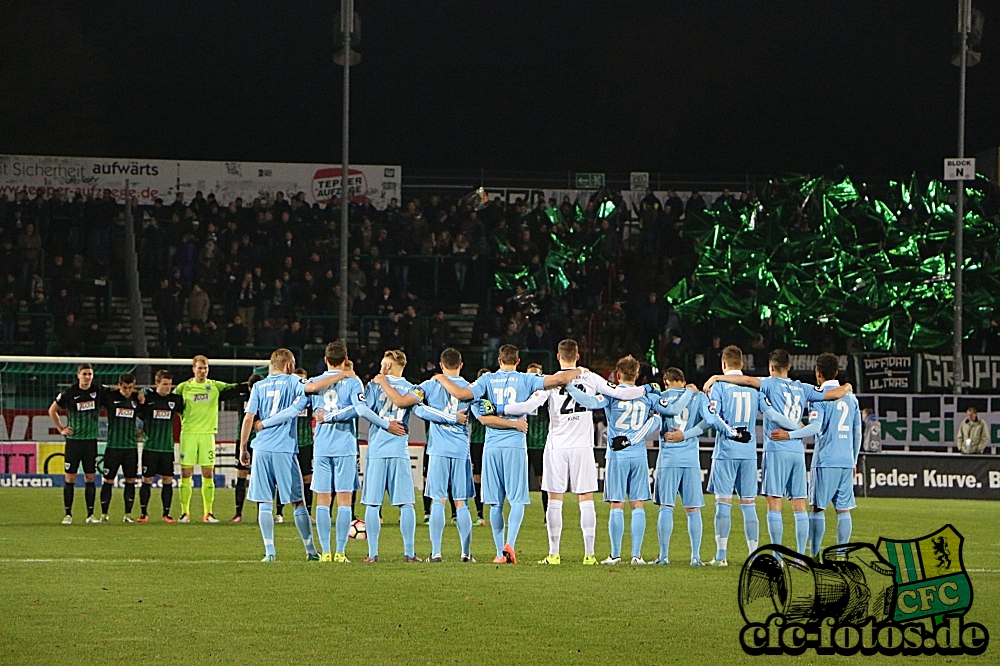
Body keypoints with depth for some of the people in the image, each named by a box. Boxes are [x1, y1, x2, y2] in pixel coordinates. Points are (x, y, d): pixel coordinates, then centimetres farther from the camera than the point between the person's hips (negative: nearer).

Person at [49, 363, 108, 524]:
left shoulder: (98, 391, 0)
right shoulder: (69, 393, -5)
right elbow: (52, 410, 8)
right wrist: (61, 429, 4)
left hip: (91, 440, 2)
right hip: (73, 440, -2)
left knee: (90, 478, 4)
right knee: (70, 478, -2)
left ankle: (90, 514, 9)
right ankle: (68, 514, 3)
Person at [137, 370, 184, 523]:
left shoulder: (175, 399, 5)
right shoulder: (147, 396, -4)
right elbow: (140, 414, 9)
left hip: (167, 447, 2)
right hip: (150, 446, -2)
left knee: (167, 480, 2)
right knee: (147, 480, 0)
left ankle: (166, 513, 10)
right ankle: (143, 513, 9)